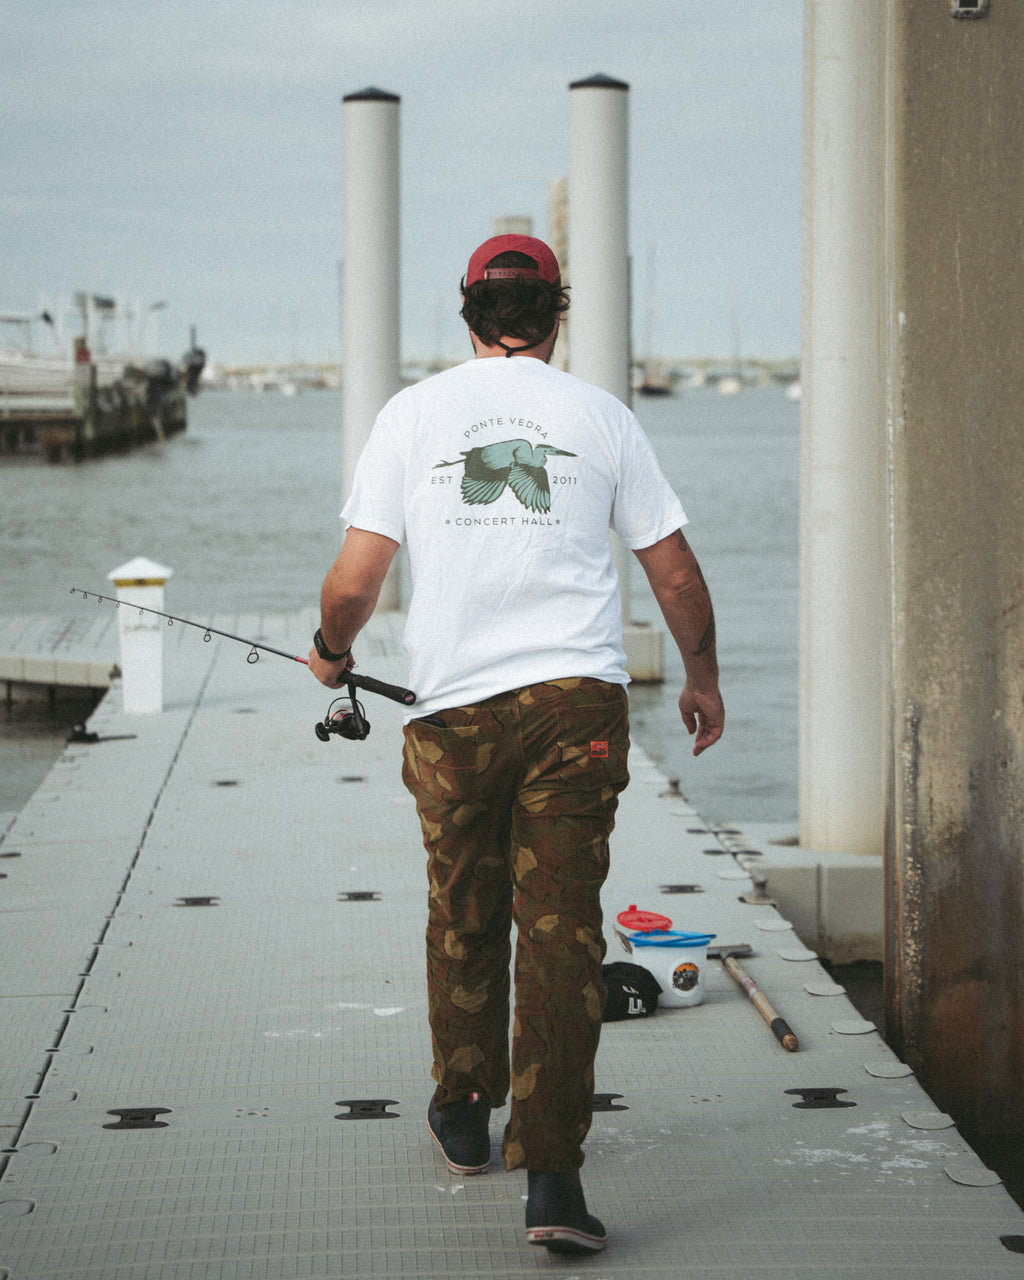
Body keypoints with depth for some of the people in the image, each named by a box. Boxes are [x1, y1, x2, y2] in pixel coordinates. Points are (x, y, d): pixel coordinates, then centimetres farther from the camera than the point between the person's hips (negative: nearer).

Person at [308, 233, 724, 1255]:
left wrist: (332, 653, 20)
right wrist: (702, 676, 26)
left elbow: (353, 580, -1)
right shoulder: (599, 415, 6)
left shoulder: (413, 413, 4)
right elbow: (676, 573, 10)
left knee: (463, 917, 18)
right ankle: (550, 1174, -9)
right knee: (561, 930, -2)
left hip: (454, 707, 1)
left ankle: (464, 1113, 35)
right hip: (577, 701, 0)